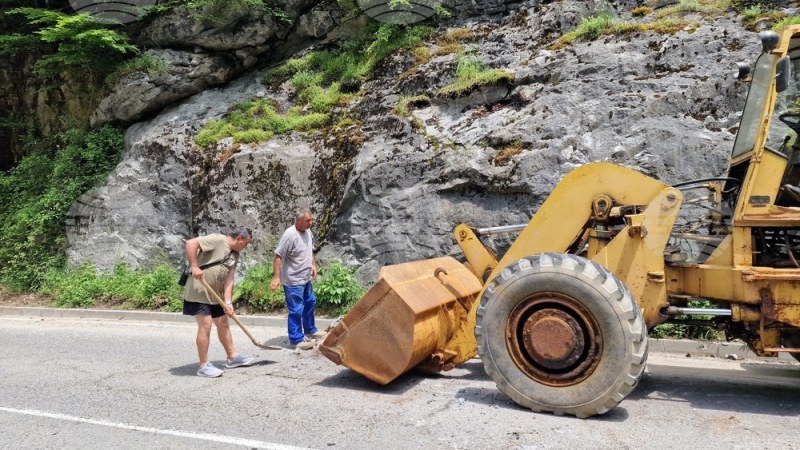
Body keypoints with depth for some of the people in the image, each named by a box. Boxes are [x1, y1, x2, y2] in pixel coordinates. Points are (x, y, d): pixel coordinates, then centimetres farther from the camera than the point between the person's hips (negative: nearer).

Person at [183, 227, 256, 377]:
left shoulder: (234, 255, 9)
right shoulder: (217, 240, -16)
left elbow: (229, 280, 3)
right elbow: (191, 243, -24)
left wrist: (227, 301, -8)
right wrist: (194, 266, -30)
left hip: (215, 294, 9)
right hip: (199, 291, -9)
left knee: (223, 324, 15)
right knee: (205, 325, -9)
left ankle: (232, 357, 27)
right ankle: (204, 366, -1)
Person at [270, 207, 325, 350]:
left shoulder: (308, 231, 3)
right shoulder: (290, 235, -24)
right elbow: (278, 257, -24)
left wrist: (313, 265, 10)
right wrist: (276, 277, -27)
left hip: (305, 278, 9)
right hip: (293, 281, -9)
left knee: (310, 303, 22)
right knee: (296, 310, -1)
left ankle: (310, 330, 40)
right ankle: (296, 340, 11)